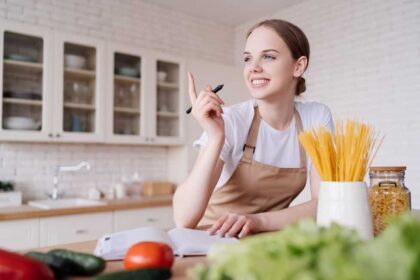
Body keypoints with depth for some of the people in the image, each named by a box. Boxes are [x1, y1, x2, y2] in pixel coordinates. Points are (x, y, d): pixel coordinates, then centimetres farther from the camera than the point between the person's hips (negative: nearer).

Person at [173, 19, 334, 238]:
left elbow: (323, 203, -12)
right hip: (215, 239, -3)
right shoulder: (230, 120, -16)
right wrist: (215, 137, -32)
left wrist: (258, 220, -26)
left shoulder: (317, 117, -7)